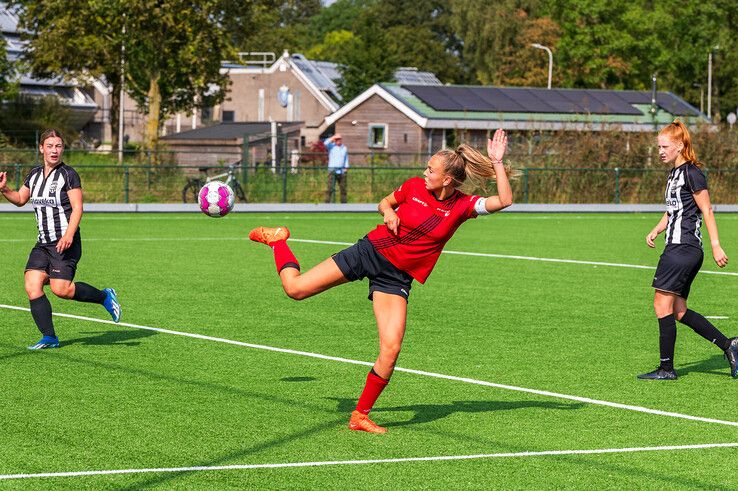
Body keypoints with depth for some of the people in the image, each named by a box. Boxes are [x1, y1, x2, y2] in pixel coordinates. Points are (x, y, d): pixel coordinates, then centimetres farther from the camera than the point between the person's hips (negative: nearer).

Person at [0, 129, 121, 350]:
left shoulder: (68, 174, -6)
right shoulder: (34, 174, 13)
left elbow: (77, 208, -11)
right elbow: (20, 199, 25)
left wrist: (68, 235, -24)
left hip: (65, 243, -6)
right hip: (43, 244, 7)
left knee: (61, 289, -17)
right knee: (32, 286, -9)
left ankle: (104, 297, 7)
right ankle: (49, 337, -5)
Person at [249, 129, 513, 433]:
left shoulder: (463, 206, -7)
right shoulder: (414, 186, -3)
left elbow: (504, 201, -19)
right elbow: (385, 202, 15)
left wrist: (497, 163, -24)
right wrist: (388, 212, -7)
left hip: (397, 278, 0)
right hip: (370, 251, 0)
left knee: (391, 350, -15)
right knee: (295, 288, -5)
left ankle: (360, 415, 4)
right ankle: (278, 240, 28)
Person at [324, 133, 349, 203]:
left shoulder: (344, 148, 14)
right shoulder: (331, 146, 2)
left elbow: (346, 159, 17)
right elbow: (325, 143, -18)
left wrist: (346, 168, 5)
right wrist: (333, 138, -9)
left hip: (342, 171, 4)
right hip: (332, 170, -4)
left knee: (343, 189, 6)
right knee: (330, 188, -12)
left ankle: (343, 202, 12)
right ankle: (327, 202, -12)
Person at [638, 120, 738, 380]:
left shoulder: (691, 173, -11)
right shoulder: (675, 173, 17)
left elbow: (706, 211, -12)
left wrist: (716, 246, -15)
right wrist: (656, 230, 8)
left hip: (682, 249, -10)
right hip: (679, 248, 10)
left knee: (662, 304, -7)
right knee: (678, 311, 9)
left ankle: (666, 368, -1)